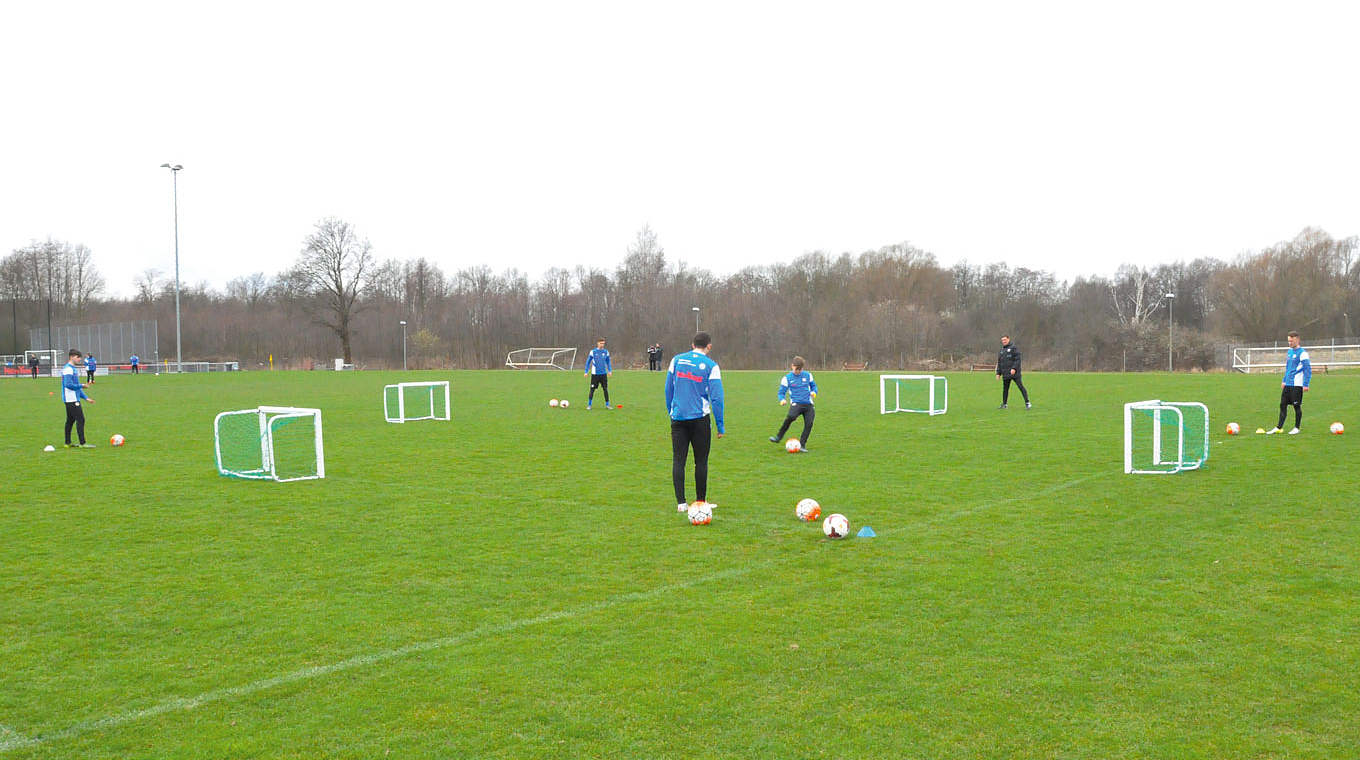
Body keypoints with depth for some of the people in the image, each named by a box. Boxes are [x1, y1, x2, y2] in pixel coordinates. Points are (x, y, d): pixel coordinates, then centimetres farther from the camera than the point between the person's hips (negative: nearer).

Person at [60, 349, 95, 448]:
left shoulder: (74, 369, 18)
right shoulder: (68, 369, -13)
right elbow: (68, 385, -23)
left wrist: (86, 398, 19)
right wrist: (81, 386, -10)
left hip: (75, 399, 10)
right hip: (71, 399, -10)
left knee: (70, 420, 13)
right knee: (80, 419, -11)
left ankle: (68, 443, 19)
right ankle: (82, 443, -11)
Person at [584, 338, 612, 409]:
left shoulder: (606, 352, 5)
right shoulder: (593, 351, -1)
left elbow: (608, 362, 15)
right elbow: (588, 362, 5)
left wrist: (610, 371, 3)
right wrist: (586, 372, 1)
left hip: (603, 373, 2)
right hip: (595, 374, -2)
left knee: (606, 389, 2)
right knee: (592, 390, -1)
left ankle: (607, 405, 12)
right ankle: (589, 405, 8)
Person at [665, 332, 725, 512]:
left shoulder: (676, 360, 6)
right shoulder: (711, 366, -5)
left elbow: (668, 389, 10)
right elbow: (716, 398, -7)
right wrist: (720, 425, -1)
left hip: (678, 418, 2)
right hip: (700, 419, -2)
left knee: (678, 460, 5)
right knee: (701, 461, 8)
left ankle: (680, 502, 2)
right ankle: (700, 501, 14)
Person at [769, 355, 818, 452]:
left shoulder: (808, 375, 10)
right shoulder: (787, 378, 4)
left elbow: (813, 386, 23)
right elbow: (781, 392, 6)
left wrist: (814, 392, 0)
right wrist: (782, 399, -15)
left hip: (808, 404, 3)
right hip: (796, 403, -3)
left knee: (809, 424, -14)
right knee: (791, 417, -31)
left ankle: (802, 444, 0)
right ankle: (779, 437, -20)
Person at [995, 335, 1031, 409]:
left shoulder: (1014, 347, -1)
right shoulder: (1001, 351, 18)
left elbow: (1017, 359, -10)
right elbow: (999, 363, 22)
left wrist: (1014, 368, -20)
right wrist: (998, 373, 14)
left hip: (1014, 373, -6)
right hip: (1005, 374, 6)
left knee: (1020, 386, -8)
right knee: (1005, 389, 9)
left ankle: (1027, 403, -7)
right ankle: (1004, 404, 18)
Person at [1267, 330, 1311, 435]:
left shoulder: (1302, 353, -10)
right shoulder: (1290, 351, 14)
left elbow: (1308, 369, -13)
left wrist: (1306, 384, -18)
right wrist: (1284, 381, 22)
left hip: (1297, 385, -7)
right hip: (1287, 384, 7)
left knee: (1297, 406, 1)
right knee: (1283, 405, 6)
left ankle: (1297, 428, 11)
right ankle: (1278, 427, 9)